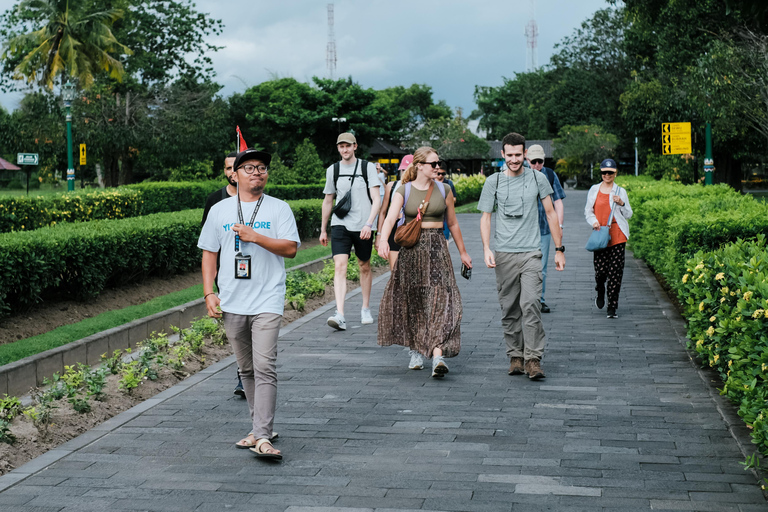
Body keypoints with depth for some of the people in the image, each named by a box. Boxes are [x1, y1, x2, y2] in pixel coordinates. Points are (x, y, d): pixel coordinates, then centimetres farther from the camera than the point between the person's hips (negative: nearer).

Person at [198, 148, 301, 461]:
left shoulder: (279, 209, 4)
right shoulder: (219, 211, 11)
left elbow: (290, 248, -5)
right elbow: (209, 253, 12)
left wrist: (255, 236, -15)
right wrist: (209, 293, 3)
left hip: (267, 302, -3)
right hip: (232, 304, 3)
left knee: (264, 368, -14)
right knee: (247, 369, 12)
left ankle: (262, 437, -16)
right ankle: (260, 428, 24)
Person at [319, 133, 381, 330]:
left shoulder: (368, 167, 0)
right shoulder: (333, 170, 8)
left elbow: (376, 200, -6)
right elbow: (328, 201, 18)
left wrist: (369, 223, -20)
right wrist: (323, 229, 19)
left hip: (363, 226, -1)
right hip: (340, 225, 1)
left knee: (364, 267, 12)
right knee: (340, 266, -15)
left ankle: (366, 309, 31)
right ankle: (340, 315, -25)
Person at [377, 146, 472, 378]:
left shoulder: (443, 190, 7)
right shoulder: (404, 191, 1)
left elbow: (453, 223, 17)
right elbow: (390, 218, -14)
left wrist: (462, 252, 21)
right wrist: (383, 239, -33)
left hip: (437, 248, 0)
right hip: (411, 249, 0)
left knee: (440, 300, -13)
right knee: (412, 302, 7)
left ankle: (438, 356, -22)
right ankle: (416, 351, 26)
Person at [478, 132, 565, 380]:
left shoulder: (537, 178, 6)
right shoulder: (493, 182, 6)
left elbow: (550, 213, 11)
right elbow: (485, 217, 7)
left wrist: (559, 249, 9)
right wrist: (486, 249, -9)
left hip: (531, 252, -1)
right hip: (504, 254, 1)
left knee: (530, 305, -14)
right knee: (509, 309, 5)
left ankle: (533, 359, -11)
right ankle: (515, 356, 16)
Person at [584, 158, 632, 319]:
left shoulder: (620, 191, 8)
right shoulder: (594, 190, 11)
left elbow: (628, 214, 10)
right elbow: (588, 211, 17)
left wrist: (622, 204, -9)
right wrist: (593, 221, -3)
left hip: (617, 235, -1)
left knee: (615, 272, -5)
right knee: (600, 270, -5)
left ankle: (612, 308, 1)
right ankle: (600, 293, 30)